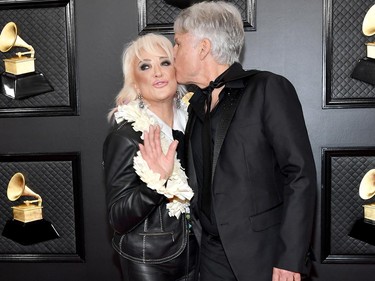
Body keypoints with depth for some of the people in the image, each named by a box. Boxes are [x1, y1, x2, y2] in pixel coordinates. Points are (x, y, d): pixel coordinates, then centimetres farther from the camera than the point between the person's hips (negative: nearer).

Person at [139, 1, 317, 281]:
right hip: (212, 252, 6)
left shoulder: (268, 88, -10)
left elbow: (300, 174, -14)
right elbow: (199, 182, 11)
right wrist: (166, 176, -8)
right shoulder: (196, 104, 8)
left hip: (265, 254, -5)